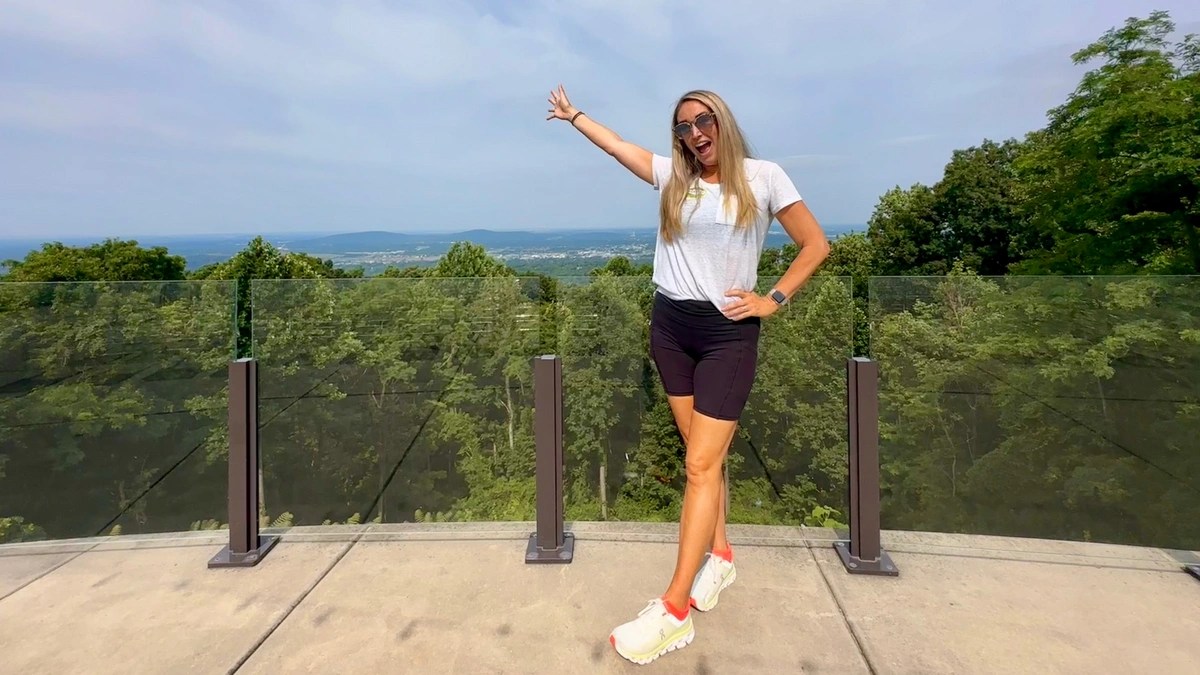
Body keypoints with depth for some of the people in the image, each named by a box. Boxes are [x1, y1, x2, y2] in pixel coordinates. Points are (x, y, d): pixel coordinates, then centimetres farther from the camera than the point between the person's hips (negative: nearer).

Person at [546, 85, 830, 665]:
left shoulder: (762, 176, 0)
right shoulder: (671, 176, 8)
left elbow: (816, 244, 3)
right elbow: (615, 144, 21)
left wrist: (774, 300, -6)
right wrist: (574, 115, 33)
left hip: (728, 332, -4)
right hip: (670, 325, 4)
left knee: (701, 464, -8)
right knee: (705, 454, 11)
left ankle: (673, 611, -4)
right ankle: (720, 556, 29)